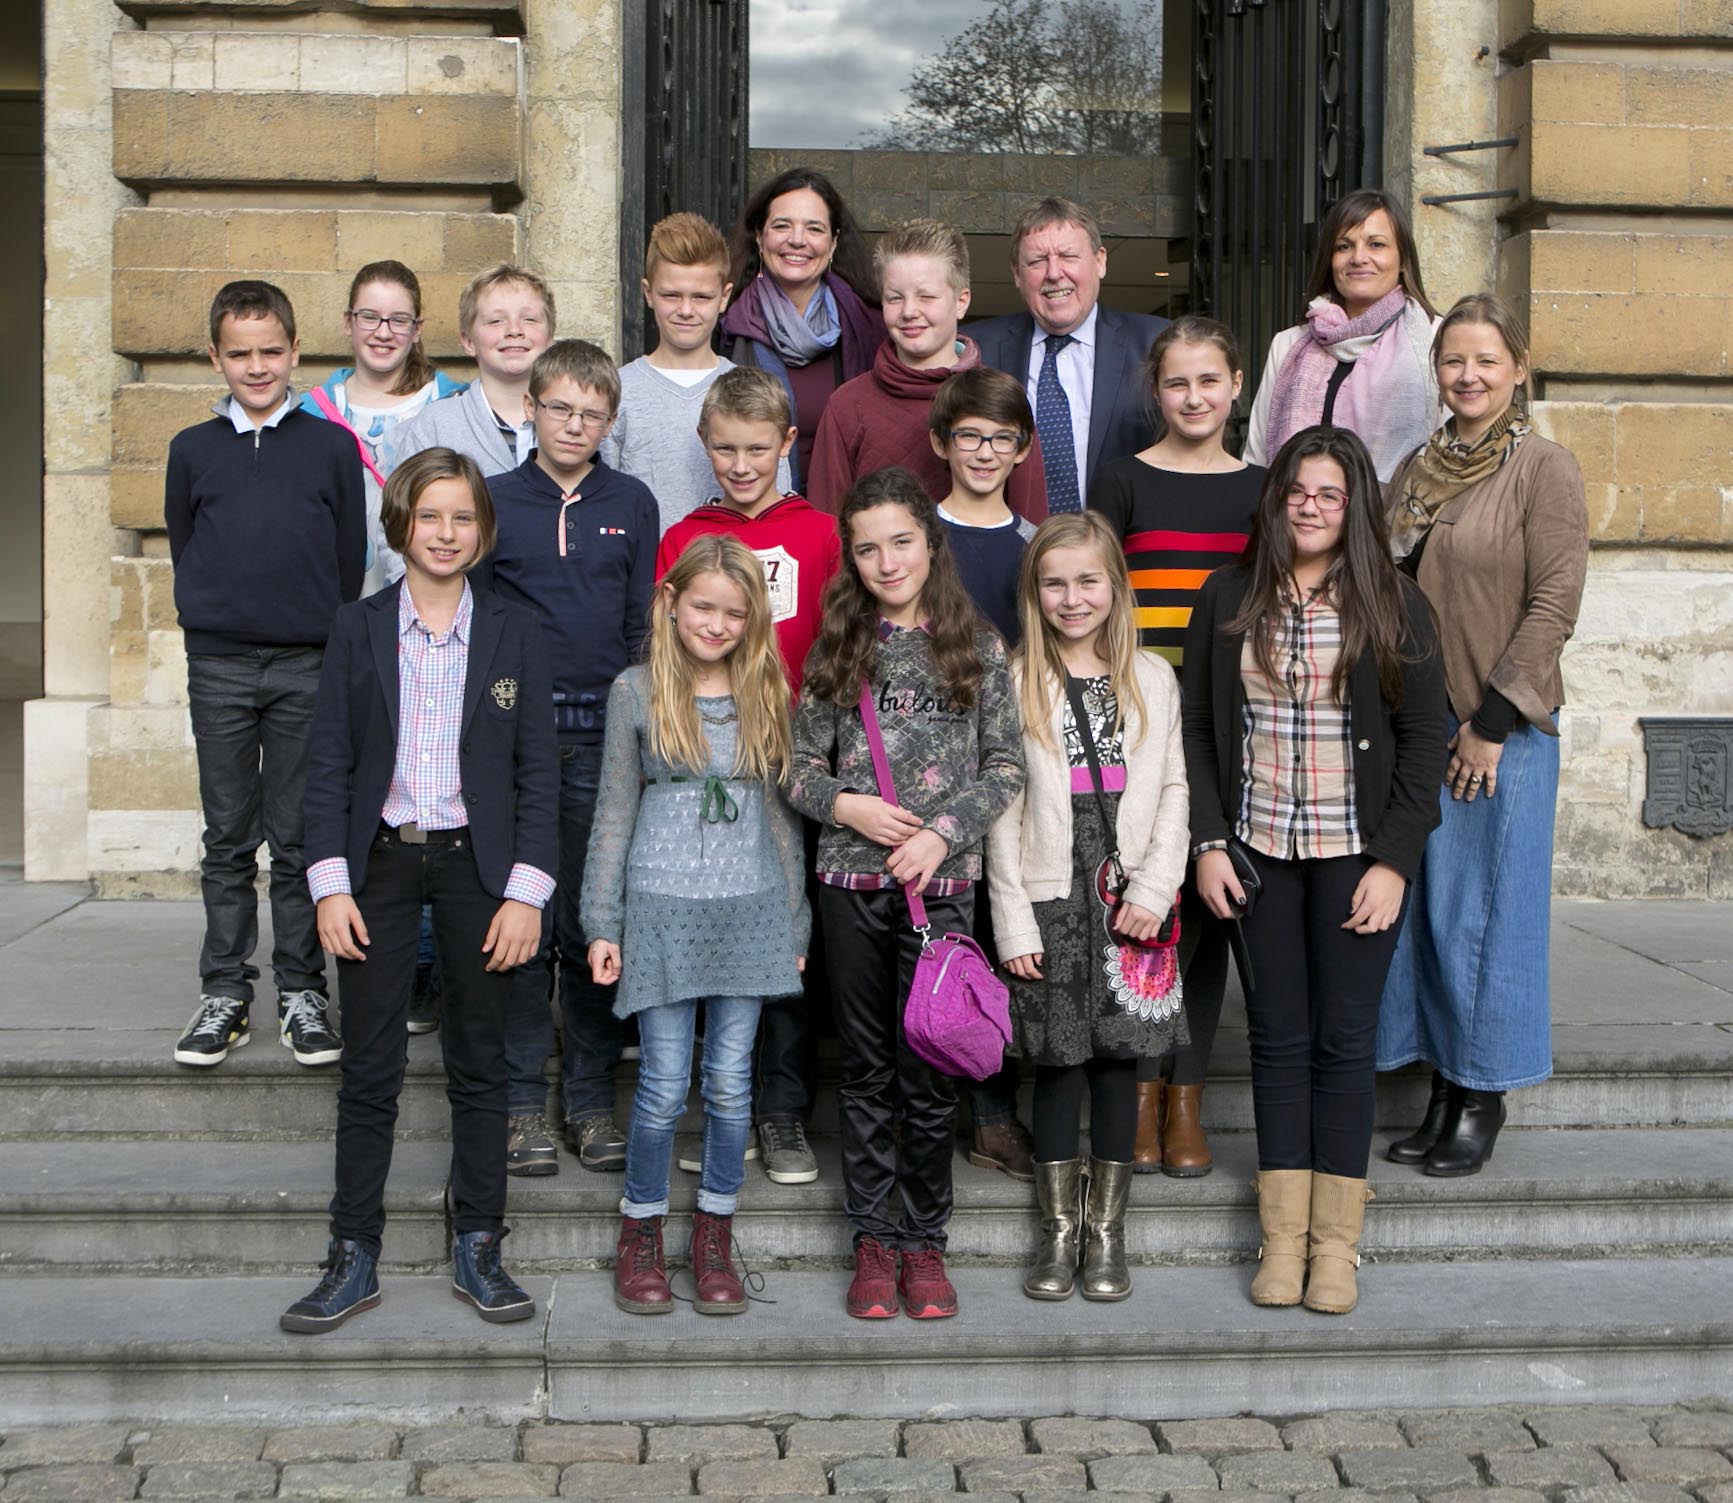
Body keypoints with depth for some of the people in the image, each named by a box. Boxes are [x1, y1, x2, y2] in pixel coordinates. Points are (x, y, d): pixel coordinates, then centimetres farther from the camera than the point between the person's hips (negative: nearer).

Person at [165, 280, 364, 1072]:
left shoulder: (332, 447, 2)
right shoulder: (193, 449, 6)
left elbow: (351, 560, 5)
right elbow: (183, 552, 13)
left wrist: (331, 640, 3)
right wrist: (213, 620, 8)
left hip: (309, 665, -1)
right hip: (218, 669, 1)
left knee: (300, 839, 5)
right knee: (228, 839, 8)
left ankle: (301, 992, 14)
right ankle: (224, 993, 16)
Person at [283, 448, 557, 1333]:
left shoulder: (514, 635, 3)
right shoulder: (357, 629, 3)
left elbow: (538, 771, 1)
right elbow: (328, 764, 2)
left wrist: (525, 892, -6)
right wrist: (330, 884, -6)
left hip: (477, 863, 0)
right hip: (381, 861, 0)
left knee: (479, 1063, 7)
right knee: (369, 1068, 3)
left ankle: (478, 1251, 17)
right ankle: (353, 1258, 12)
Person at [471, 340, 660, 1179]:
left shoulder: (632, 505, 9)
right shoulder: (493, 502, 6)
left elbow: (645, 627, 10)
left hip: (606, 733, 1)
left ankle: (593, 1097, 14)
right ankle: (522, 1101, 9)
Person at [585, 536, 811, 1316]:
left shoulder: (766, 694, 7)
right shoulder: (637, 691, 1)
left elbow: (780, 809, 10)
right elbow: (615, 810, 3)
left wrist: (794, 921, 9)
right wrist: (603, 923, 0)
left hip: (749, 908, 2)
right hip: (662, 908, -2)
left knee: (731, 1082, 5)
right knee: (664, 1087, 0)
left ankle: (715, 1236, 19)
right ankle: (640, 1234, 17)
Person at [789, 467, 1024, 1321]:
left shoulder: (977, 648, 2)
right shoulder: (837, 649, 6)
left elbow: (1006, 768, 1)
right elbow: (799, 767, 8)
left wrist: (942, 834, -12)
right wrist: (845, 805, -11)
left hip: (941, 881, -1)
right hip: (851, 880, 1)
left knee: (927, 1067, 1)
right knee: (865, 1064, 8)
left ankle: (925, 1240, 16)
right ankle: (874, 1239, 19)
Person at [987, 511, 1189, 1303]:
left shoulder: (1152, 679, 8)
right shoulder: (1016, 683, 2)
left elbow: (1173, 791, 6)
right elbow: (1003, 808, -1)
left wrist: (1153, 888, -6)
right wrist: (1013, 920, -6)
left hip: (1128, 902, 1)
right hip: (1050, 901, -1)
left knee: (1117, 1064, 5)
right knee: (1057, 1068, 3)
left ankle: (1106, 1229, 17)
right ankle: (1058, 1231, 16)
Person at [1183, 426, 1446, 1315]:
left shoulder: (1394, 607, -1)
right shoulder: (1229, 601, 5)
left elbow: (1424, 742, -2)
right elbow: (1197, 728, 6)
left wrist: (1393, 862, -8)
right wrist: (1209, 843, -2)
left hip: (1356, 856, -1)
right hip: (1259, 851, 2)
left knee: (1344, 1039, 2)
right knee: (1278, 1036, 6)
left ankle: (1335, 1244, 11)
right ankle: (1282, 1238, 14)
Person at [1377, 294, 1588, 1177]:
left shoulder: (1544, 469, -6)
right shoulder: (1416, 472, 12)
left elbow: (1553, 606, -11)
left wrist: (1493, 721, -15)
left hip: (1501, 728, -6)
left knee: (1484, 906, 1)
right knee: (1421, 902, 8)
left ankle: (1482, 1098, 15)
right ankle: (1443, 1091, 20)